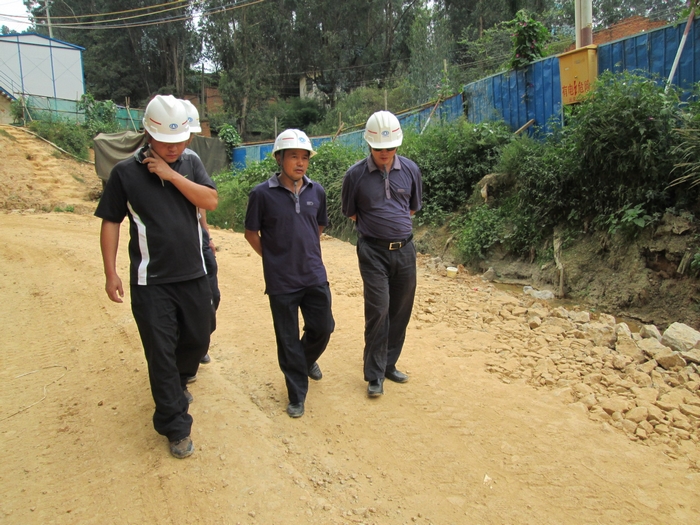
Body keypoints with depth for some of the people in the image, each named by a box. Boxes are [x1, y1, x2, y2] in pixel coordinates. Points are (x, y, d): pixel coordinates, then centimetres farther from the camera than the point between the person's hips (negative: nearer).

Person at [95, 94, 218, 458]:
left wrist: (171, 174, -17)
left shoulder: (190, 165, 4)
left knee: (198, 340, 17)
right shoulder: (125, 172, -4)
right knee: (161, 353, 1)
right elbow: (110, 222, -2)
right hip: (151, 282, -3)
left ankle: (177, 383, 48)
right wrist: (110, 272, -6)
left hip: (193, 276, 4)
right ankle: (175, 427, 16)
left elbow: (211, 201, -10)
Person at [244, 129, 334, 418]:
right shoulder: (262, 194, -10)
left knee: (323, 327, 12)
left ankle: (308, 359, 46)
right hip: (281, 281, -3)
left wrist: (308, 255, 10)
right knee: (288, 339, 8)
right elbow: (251, 233, 0)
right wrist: (275, 259, 2)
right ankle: (297, 394, 25)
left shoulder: (316, 191, 1)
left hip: (315, 276, 3)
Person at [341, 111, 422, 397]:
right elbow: (350, 213, 7)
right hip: (373, 251, -3)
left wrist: (395, 225, 11)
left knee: (400, 310, 9)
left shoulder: (410, 170, 3)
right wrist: (375, 227, 8)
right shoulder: (355, 174, -5)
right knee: (378, 310, -8)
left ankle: (389, 365, 26)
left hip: (404, 249, 4)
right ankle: (374, 375, 5)